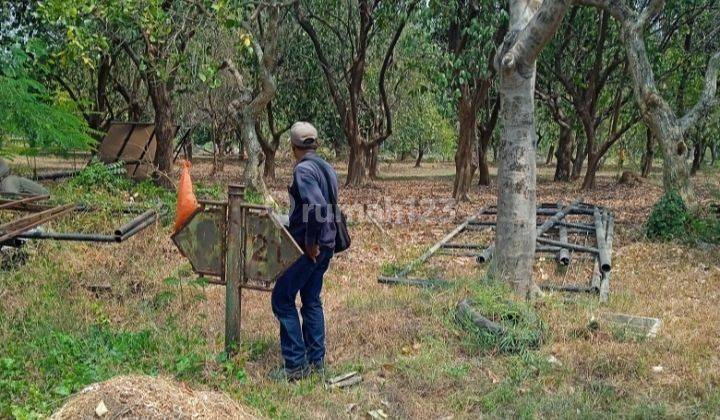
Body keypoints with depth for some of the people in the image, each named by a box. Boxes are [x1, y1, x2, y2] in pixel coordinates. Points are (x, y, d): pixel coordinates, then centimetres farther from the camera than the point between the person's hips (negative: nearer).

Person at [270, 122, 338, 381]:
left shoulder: (303, 169, -16)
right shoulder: (326, 167, 11)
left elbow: (317, 206, -30)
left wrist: (311, 242, -19)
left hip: (308, 248, -9)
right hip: (324, 247, 9)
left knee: (282, 299, 0)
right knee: (312, 301, 16)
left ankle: (296, 365, 2)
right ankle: (316, 360, 22)